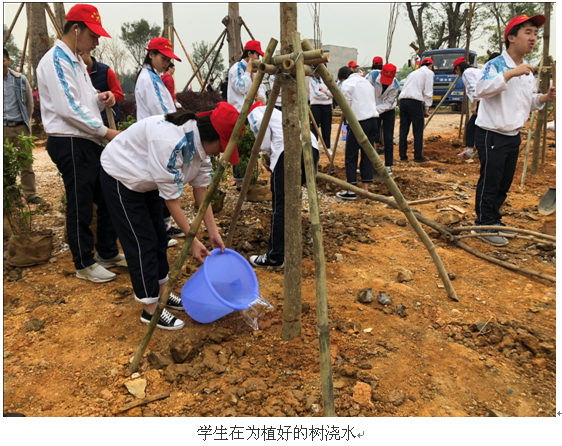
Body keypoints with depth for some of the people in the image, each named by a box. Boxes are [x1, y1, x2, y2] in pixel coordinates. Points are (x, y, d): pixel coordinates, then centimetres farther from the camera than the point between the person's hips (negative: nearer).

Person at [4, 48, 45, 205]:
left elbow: (29, 102, 12)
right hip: (5, 128, -1)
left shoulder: (20, 79, 1)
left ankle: (31, 194, 13)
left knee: (27, 163, 5)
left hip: (21, 127, 1)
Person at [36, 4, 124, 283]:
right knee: (80, 207, -1)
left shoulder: (77, 61, 18)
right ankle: (84, 265, 13)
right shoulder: (56, 59, -11)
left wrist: (100, 98, 3)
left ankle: (107, 253, 27)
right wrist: (106, 132, -17)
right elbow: (68, 107, -20)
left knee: (108, 199, 13)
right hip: (70, 144, -9)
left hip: (89, 143, 10)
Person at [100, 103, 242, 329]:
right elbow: (171, 200, -30)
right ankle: (151, 309, 6)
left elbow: (201, 189, -7)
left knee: (158, 237, 10)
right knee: (142, 243, -6)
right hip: (120, 177, -8)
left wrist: (213, 233, -9)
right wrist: (192, 241, -25)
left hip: (144, 179, 8)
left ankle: (160, 293, 26)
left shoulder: (200, 143, -11)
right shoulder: (171, 142, -37)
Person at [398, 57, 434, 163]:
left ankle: (403, 155, 12)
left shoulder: (413, 73, 28)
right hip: (415, 102, -7)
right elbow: (428, 92, -1)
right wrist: (427, 108, 4)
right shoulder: (429, 73, 7)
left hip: (403, 100, 7)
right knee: (418, 130, 0)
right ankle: (418, 156, 2)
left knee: (403, 129, 8)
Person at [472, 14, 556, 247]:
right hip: (491, 135, -8)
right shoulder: (495, 65, -12)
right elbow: (482, 89, -31)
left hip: (513, 136, 8)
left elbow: (529, 102, 21)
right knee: (489, 183, -1)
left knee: (505, 183, 15)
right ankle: (485, 226, 12)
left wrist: (545, 97, 3)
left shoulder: (528, 71, 13)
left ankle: (493, 220, 29)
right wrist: (512, 73, -34)